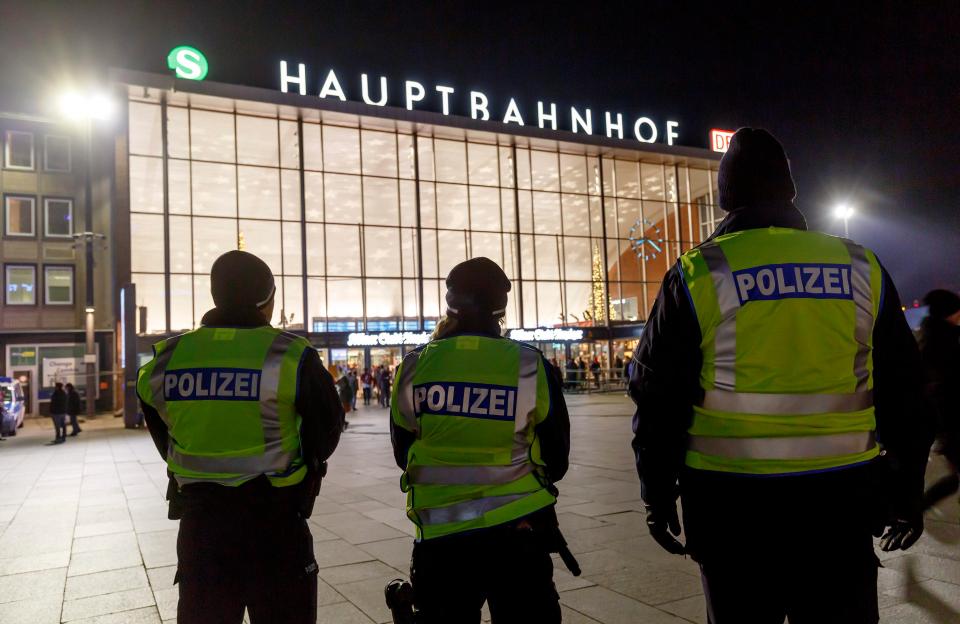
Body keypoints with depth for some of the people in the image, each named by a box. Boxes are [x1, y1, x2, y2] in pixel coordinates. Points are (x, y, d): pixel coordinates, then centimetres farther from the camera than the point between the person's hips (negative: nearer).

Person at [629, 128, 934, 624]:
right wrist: (906, 490, 17)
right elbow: (902, 396, 7)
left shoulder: (696, 276, -6)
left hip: (734, 504, -2)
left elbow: (659, 398, -5)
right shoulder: (862, 269, 3)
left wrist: (659, 495, 5)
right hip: (841, 501, 3)